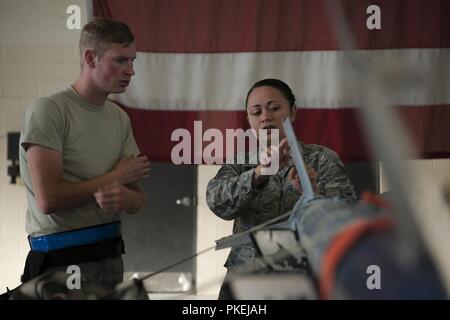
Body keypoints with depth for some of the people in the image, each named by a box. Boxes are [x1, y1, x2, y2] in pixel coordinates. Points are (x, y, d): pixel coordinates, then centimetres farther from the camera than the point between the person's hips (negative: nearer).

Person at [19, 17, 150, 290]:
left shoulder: (120, 118, 11)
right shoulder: (48, 110, -11)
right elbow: (48, 199, -20)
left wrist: (123, 198, -16)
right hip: (63, 261, -7)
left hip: (111, 258, 7)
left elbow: (137, 201, 9)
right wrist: (116, 176, -9)